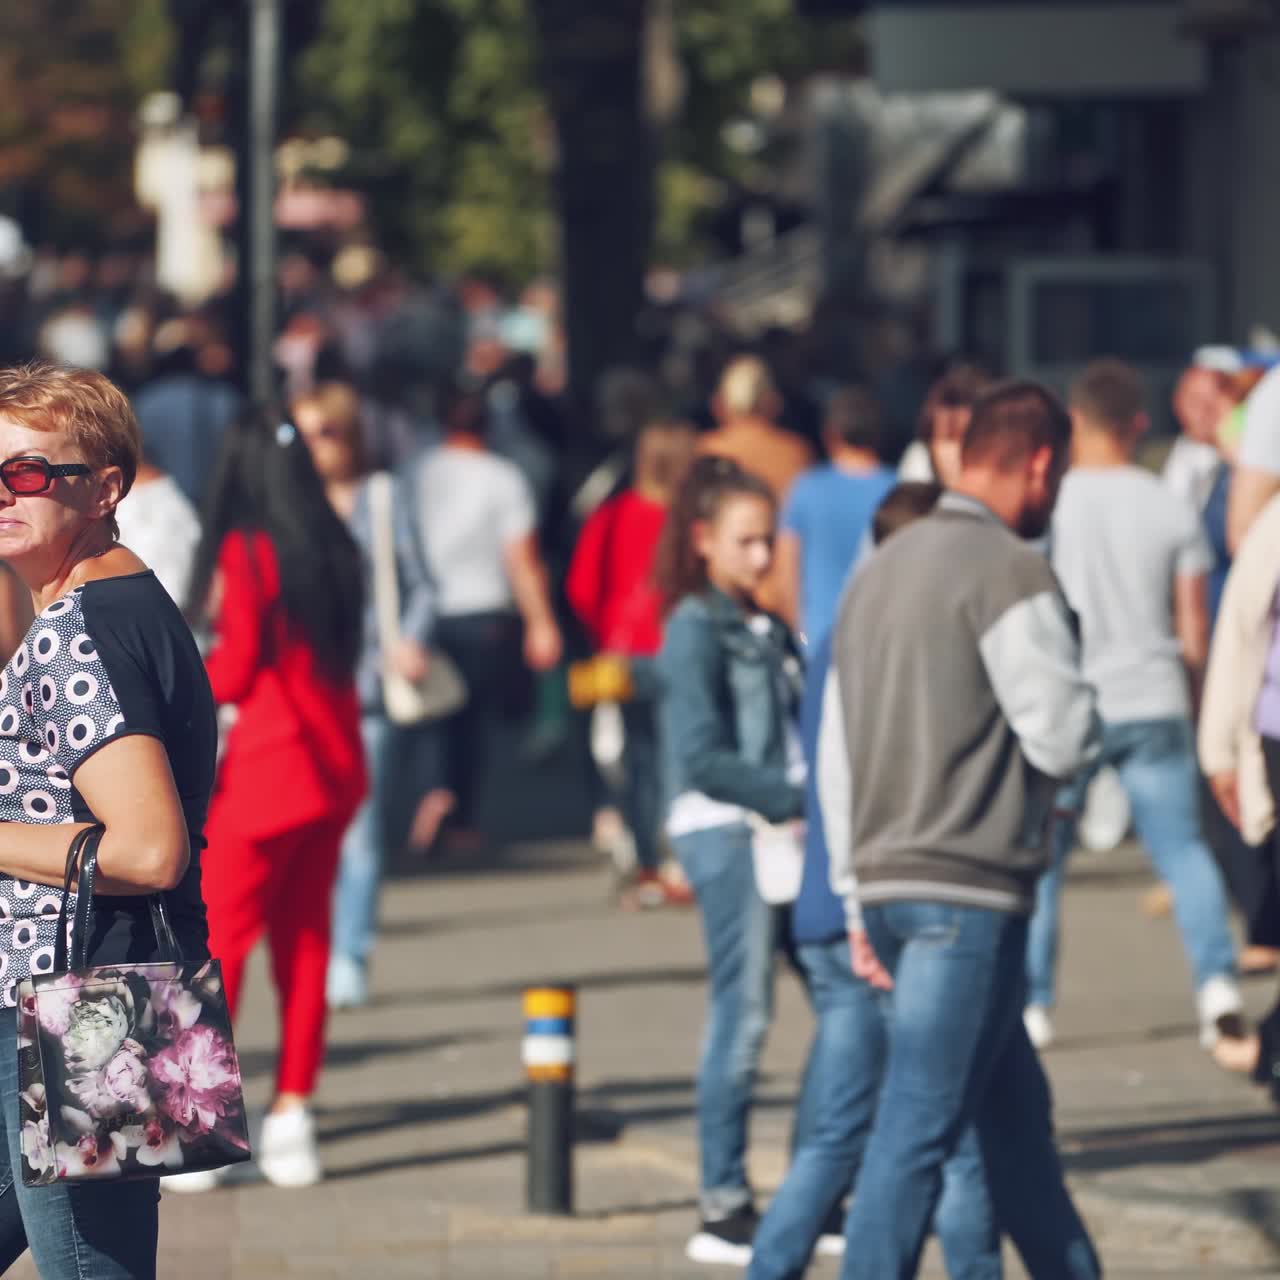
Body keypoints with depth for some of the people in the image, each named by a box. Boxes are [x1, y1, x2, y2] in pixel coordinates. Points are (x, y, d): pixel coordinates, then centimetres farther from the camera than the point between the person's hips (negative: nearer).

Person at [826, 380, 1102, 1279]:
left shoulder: (882, 570, 15)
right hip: (968, 890, -9)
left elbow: (838, 749, 17)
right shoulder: (1009, 570, -12)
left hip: (887, 879, 9)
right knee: (918, 1128, -10)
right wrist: (1077, 698, 9)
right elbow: (1063, 735, -14)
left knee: (1016, 1107, 18)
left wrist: (860, 898, 20)